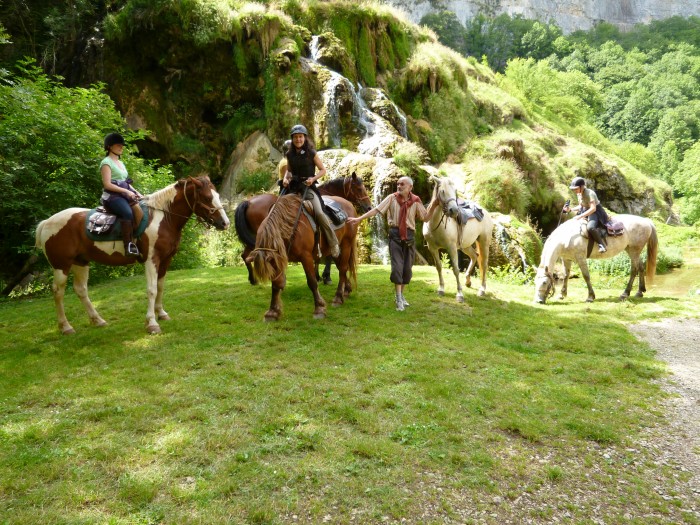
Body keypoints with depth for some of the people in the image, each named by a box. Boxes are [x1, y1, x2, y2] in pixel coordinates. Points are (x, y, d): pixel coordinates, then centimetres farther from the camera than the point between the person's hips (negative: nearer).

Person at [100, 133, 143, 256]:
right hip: (112, 196, -9)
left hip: (124, 195, 9)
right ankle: (129, 246, -42)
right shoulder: (106, 162, -3)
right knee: (128, 213, -36)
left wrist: (136, 193, 8)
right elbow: (107, 184, -13)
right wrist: (126, 191, -18)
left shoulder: (121, 163, 24)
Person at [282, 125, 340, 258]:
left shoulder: (311, 153, -2)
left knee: (319, 213, -24)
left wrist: (313, 178, -15)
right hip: (293, 187, 5)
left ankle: (334, 244, -14)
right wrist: (285, 178, 1)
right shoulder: (290, 154, 9)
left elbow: (323, 170, 2)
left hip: (309, 187, -5)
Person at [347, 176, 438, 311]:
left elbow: (426, 218, 4)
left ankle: (401, 294, 28)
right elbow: (376, 210, -4)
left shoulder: (416, 201, 2)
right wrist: (359, 218, -10)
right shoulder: (392, 198, -2)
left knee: (407, 267, 9)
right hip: (395, 235, -2)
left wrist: (433, 206, -10)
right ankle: (398, 298, 5)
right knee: (397, 266, -5)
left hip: (409, 236, 2)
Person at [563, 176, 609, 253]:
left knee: (590, 227, -37)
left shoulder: (590, 193, -23)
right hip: (585, 211, 10)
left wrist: (581, 216, -34)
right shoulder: (579, 194, 3)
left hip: (595, 212, -10)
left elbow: (593, 209, -29)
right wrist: (570, 209, 0)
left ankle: (601, 244, -20)